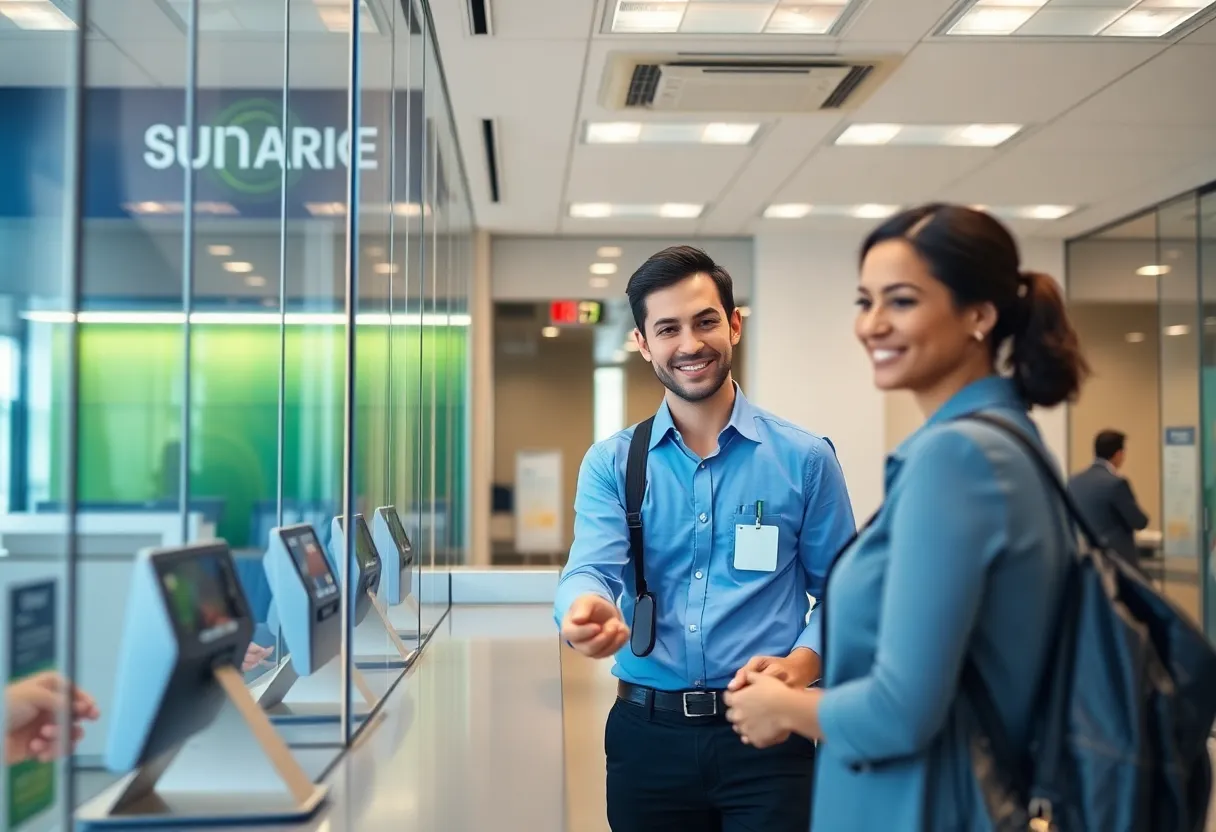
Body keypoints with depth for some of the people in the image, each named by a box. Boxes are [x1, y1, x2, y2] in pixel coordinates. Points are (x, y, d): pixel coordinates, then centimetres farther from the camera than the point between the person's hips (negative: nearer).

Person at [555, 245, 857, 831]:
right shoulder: (610, 464, 2)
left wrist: (800, 664, -15)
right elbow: (592, 568, -11)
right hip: (647, 734, 2)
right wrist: (587, 610, -34)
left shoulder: (805, 459, 0)